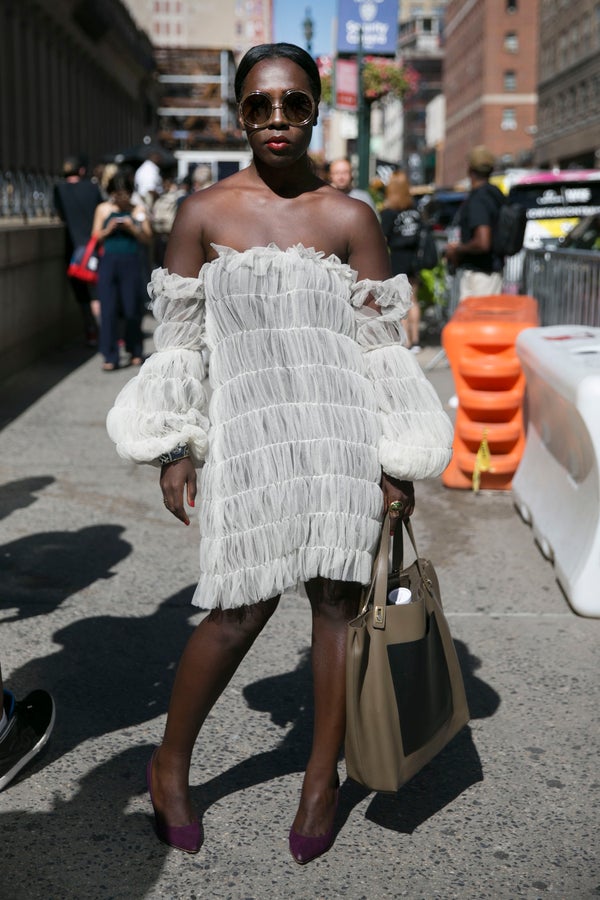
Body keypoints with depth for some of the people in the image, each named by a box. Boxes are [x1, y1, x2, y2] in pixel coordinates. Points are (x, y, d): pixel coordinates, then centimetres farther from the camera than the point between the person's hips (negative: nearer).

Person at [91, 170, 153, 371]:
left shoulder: (138, 211, 6)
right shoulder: (103, 209, 8)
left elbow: (147, 239, 4)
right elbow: (96, 237, 9)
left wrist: (132, 228, -11)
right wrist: (109, 229, -9)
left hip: (131, 262, -1)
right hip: (109, 261, 1)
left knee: (132, 307, 3)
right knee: (108, 308, -4)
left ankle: (135, 352, 20)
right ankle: (110, 356, 0)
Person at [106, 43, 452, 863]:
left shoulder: (350, 219, 4)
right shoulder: (203, 212, 4)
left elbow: (382, 345, 4)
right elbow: (177, 339, 6)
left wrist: (398, 463, 2)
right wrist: (175, 451, 3)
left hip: (343, 430, 1)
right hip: (249, 434, -1)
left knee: (338, 599, 6)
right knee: (242, 610, -2)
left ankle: (324, 775, 24)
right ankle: (170, 763, 23)